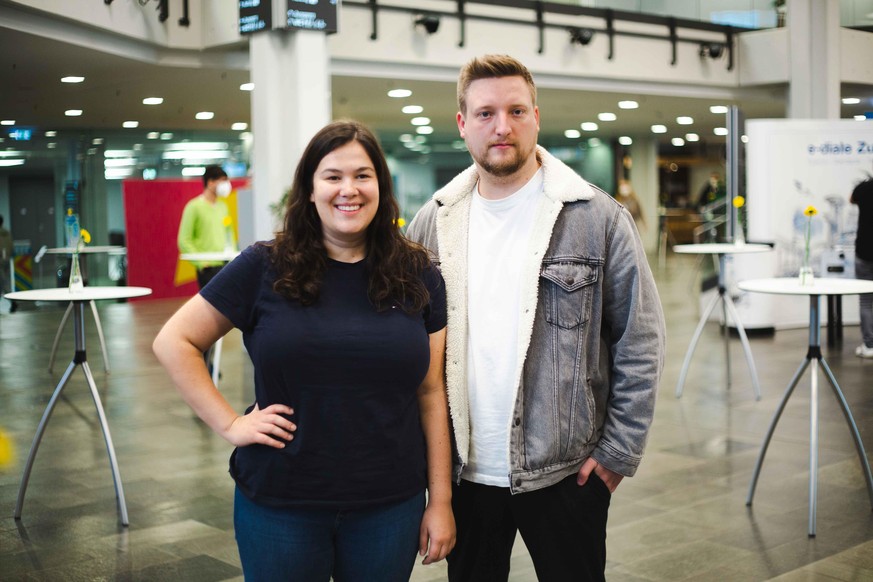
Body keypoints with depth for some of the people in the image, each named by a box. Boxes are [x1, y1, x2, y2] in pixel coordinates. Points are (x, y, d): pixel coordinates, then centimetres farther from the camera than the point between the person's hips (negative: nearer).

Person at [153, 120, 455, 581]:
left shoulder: (418, 277, 1)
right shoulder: (265, 268, -5)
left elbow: (431, 393, 3)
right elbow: (173, 342, -1)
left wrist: (441, 500, 2)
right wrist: (228, 424, -8)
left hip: (390, 505, 2)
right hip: (279, 504, -1)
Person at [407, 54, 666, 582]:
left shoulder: (599, 219, -7)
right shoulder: (433, 224, 3)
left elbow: (640, 343, -5)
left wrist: (619, 452, -7)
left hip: (566, 473, -3)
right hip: (463, 473, 3)